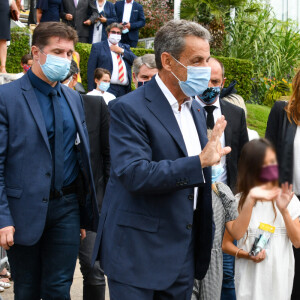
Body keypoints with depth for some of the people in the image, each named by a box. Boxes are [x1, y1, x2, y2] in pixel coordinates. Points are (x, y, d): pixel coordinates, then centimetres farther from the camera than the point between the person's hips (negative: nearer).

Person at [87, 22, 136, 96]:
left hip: (124, 90, 4)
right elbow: (91, 70, 2)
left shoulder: (125, 47, 22)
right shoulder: (97, 47, 9)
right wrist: (91, 90, -7)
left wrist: (121, 51, 2)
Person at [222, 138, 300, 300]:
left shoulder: (287, 198, 0)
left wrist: (284, 210, -13)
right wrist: (246, 254, -17)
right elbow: (226, 244, 1)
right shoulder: (239, 201, -4)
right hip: (250, 278, -1)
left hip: (280, 278, 1)